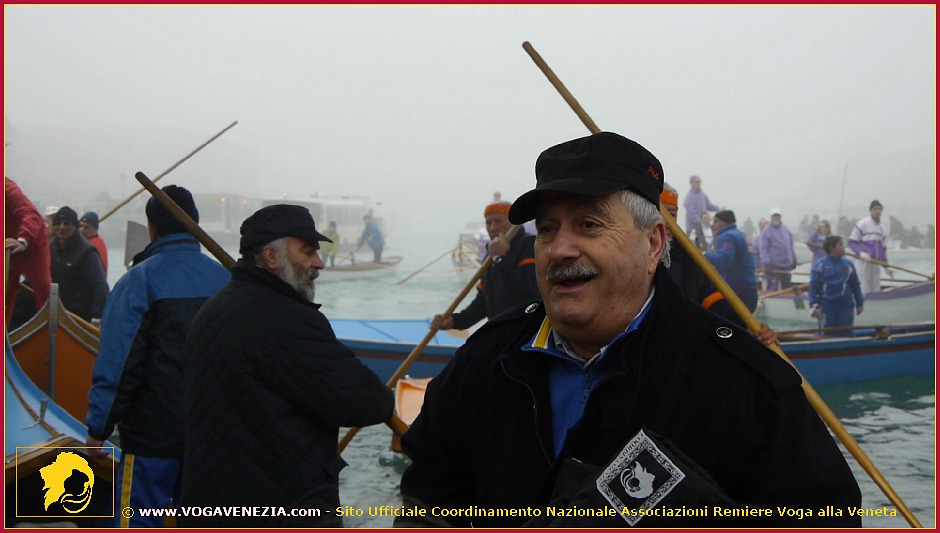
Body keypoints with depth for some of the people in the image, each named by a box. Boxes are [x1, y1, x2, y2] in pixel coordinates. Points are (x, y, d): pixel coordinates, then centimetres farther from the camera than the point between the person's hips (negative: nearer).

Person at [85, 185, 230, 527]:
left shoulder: (139, 281, -11)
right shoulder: (225, 279, 4)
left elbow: (117, 365, -13)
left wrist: (98, 428, -4)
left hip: (153, 434, -5)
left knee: (137, 524, 3)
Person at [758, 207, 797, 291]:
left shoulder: (786, 230, 12)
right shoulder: (766, 231, -7)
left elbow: (791, 246, 19)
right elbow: (763, 249, -13)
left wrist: (794, 259, 17)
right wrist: (767, 263, -20)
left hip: (786, 265, 6)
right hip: (773, 266, -6)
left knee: (787, 287, 13)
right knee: (772, 288, -5)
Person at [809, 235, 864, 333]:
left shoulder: (848, 265, 6)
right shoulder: (819, 265, -4)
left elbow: (855, 285, 13)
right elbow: (813, 286, -4)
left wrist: (859, 303, 13)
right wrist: (814, 305, -12)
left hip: (846, 304, 2)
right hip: (827, 304, -2)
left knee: (846, 333, 2)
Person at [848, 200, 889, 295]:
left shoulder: (882, 227, 16)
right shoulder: (862, 224, -3)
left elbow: (883, 247, 22)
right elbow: (852, 242, -4)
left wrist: (886, 264, 18)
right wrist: (860, 252, -19)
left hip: (877, 263, 6)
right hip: (865, 261, -6)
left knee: (876, 290, 6)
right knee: (864, 289, -9)